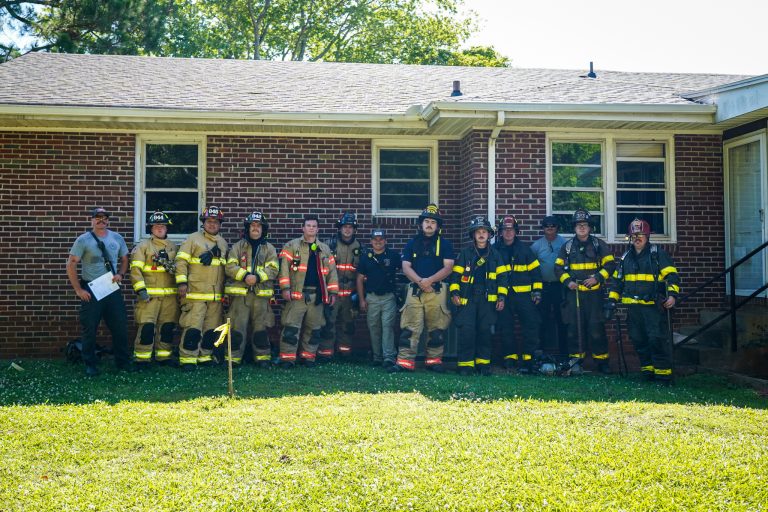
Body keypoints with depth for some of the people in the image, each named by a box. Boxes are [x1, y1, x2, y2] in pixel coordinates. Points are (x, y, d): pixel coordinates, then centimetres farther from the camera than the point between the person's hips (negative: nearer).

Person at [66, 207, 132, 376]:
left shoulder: (117, 238, 6)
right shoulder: (83, 240, -6)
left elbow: (124, 259, 16)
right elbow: (71, 264, -7)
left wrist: (120, 274, -4)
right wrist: (78, 289, -11)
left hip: (112, 289, 4)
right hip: (90, 290, -4)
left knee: (120, 327, 7)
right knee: (90, 329, 2)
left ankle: (123, 361, 18)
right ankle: (90, 364, 14)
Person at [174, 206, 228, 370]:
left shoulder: (223, 243, 17)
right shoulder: (193, 239, -1)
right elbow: (181, 261, -7)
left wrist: (225, 290, 22)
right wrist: (182, 282, -15)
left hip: (216, 295, 6)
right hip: (195, 293, -6)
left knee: (212, 327, 10)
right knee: (193, 327, -11)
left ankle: (205, 355, 21)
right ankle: (187, 358, -3)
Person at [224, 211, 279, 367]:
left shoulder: (269, 248, 11)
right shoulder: (238, 246, 10)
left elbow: (273, 269, 0)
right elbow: (230, 267, -1)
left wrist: (258, 276, -16)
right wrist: (244, 275, -16)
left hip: (261, 294, 1)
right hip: (240, 293, -1)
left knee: (261, 327, 4)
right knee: (238, 326, -2)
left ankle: (262, 357, 13)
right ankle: (233, 357, 5)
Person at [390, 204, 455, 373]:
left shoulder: (445, 244, 8)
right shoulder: (412, 244, 14)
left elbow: (448, 267, -2)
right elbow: (406, 267, 5)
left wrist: (429, 280, -15)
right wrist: (420, 281, -12)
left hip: (437, 291, -1)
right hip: (415, 290, 1)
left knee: (437, 329, 3)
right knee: (409, 327, -5)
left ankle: (434, 360, 12)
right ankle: (405, 361, -6)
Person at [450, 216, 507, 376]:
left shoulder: (495, 255, 11)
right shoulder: (465, 253, 6)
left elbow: (501, 276, 11)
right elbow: (456, 274, 6)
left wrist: (501, 297, 3)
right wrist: (455, 293, -5)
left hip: (487, 299, 2)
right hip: (467, 299, -2)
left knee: (485, 331, 3)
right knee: (466, 330, -9)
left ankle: (483, 363, 13)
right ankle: (465, 363, -3)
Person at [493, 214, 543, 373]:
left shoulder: (524, 248, 8)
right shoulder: (495, 249, 6)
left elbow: (535, 270, 9)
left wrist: (537, 291, 3)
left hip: (523, 294, 0)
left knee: (531, 324, -8)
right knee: (505, 327, 4)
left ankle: (528, 357, -2)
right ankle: (510, 356, 14)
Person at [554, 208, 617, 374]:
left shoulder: (599, 245, 6)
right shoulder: (567, 246, 11)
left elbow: (610, 264, 3)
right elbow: (558, 267, 12)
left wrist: (597, 278, -11)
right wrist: (567, 281, -4)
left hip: (594, 293, -1)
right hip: (573, 292, 2)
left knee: (596, 327, -4)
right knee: (574, 327, 1)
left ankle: (601, 360, 7)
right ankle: (575, 360, 9)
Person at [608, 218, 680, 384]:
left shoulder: (657, 253, 1)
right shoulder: (626, 257, 16)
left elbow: (672, 275, -6)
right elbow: (617, 280, 22)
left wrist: (672, 294, -20)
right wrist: (612, 300, 13)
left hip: (654, 305, -6)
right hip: (633, 307, 6)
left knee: (657, 339, -11)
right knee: (639, 340, 8)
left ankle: (663, 373, -4)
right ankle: (648, 370, 19)